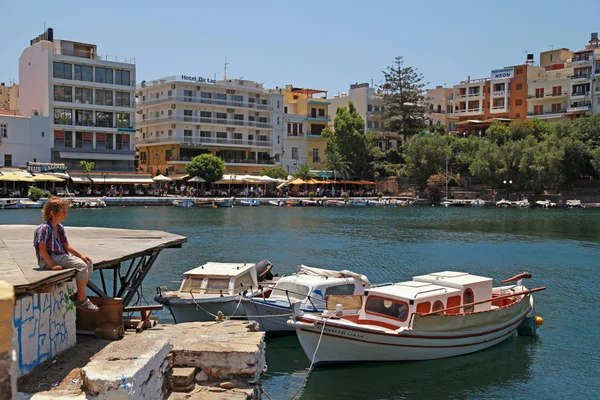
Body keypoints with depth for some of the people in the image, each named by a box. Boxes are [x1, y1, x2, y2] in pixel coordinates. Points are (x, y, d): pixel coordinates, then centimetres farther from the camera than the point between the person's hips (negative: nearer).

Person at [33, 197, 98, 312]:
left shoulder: (60, 227, 11)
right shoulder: (44, 228, -16)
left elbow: (66, 246, 15)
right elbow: (42, 250, -19)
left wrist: (82, 256, 6)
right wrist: (53, 266, -24)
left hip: (62, 256, 10)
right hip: (49, 259, -10)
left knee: (89, 264, 0)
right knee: (82, 266, -23)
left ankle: (77, 295, 6)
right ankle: (81, 300, -13)